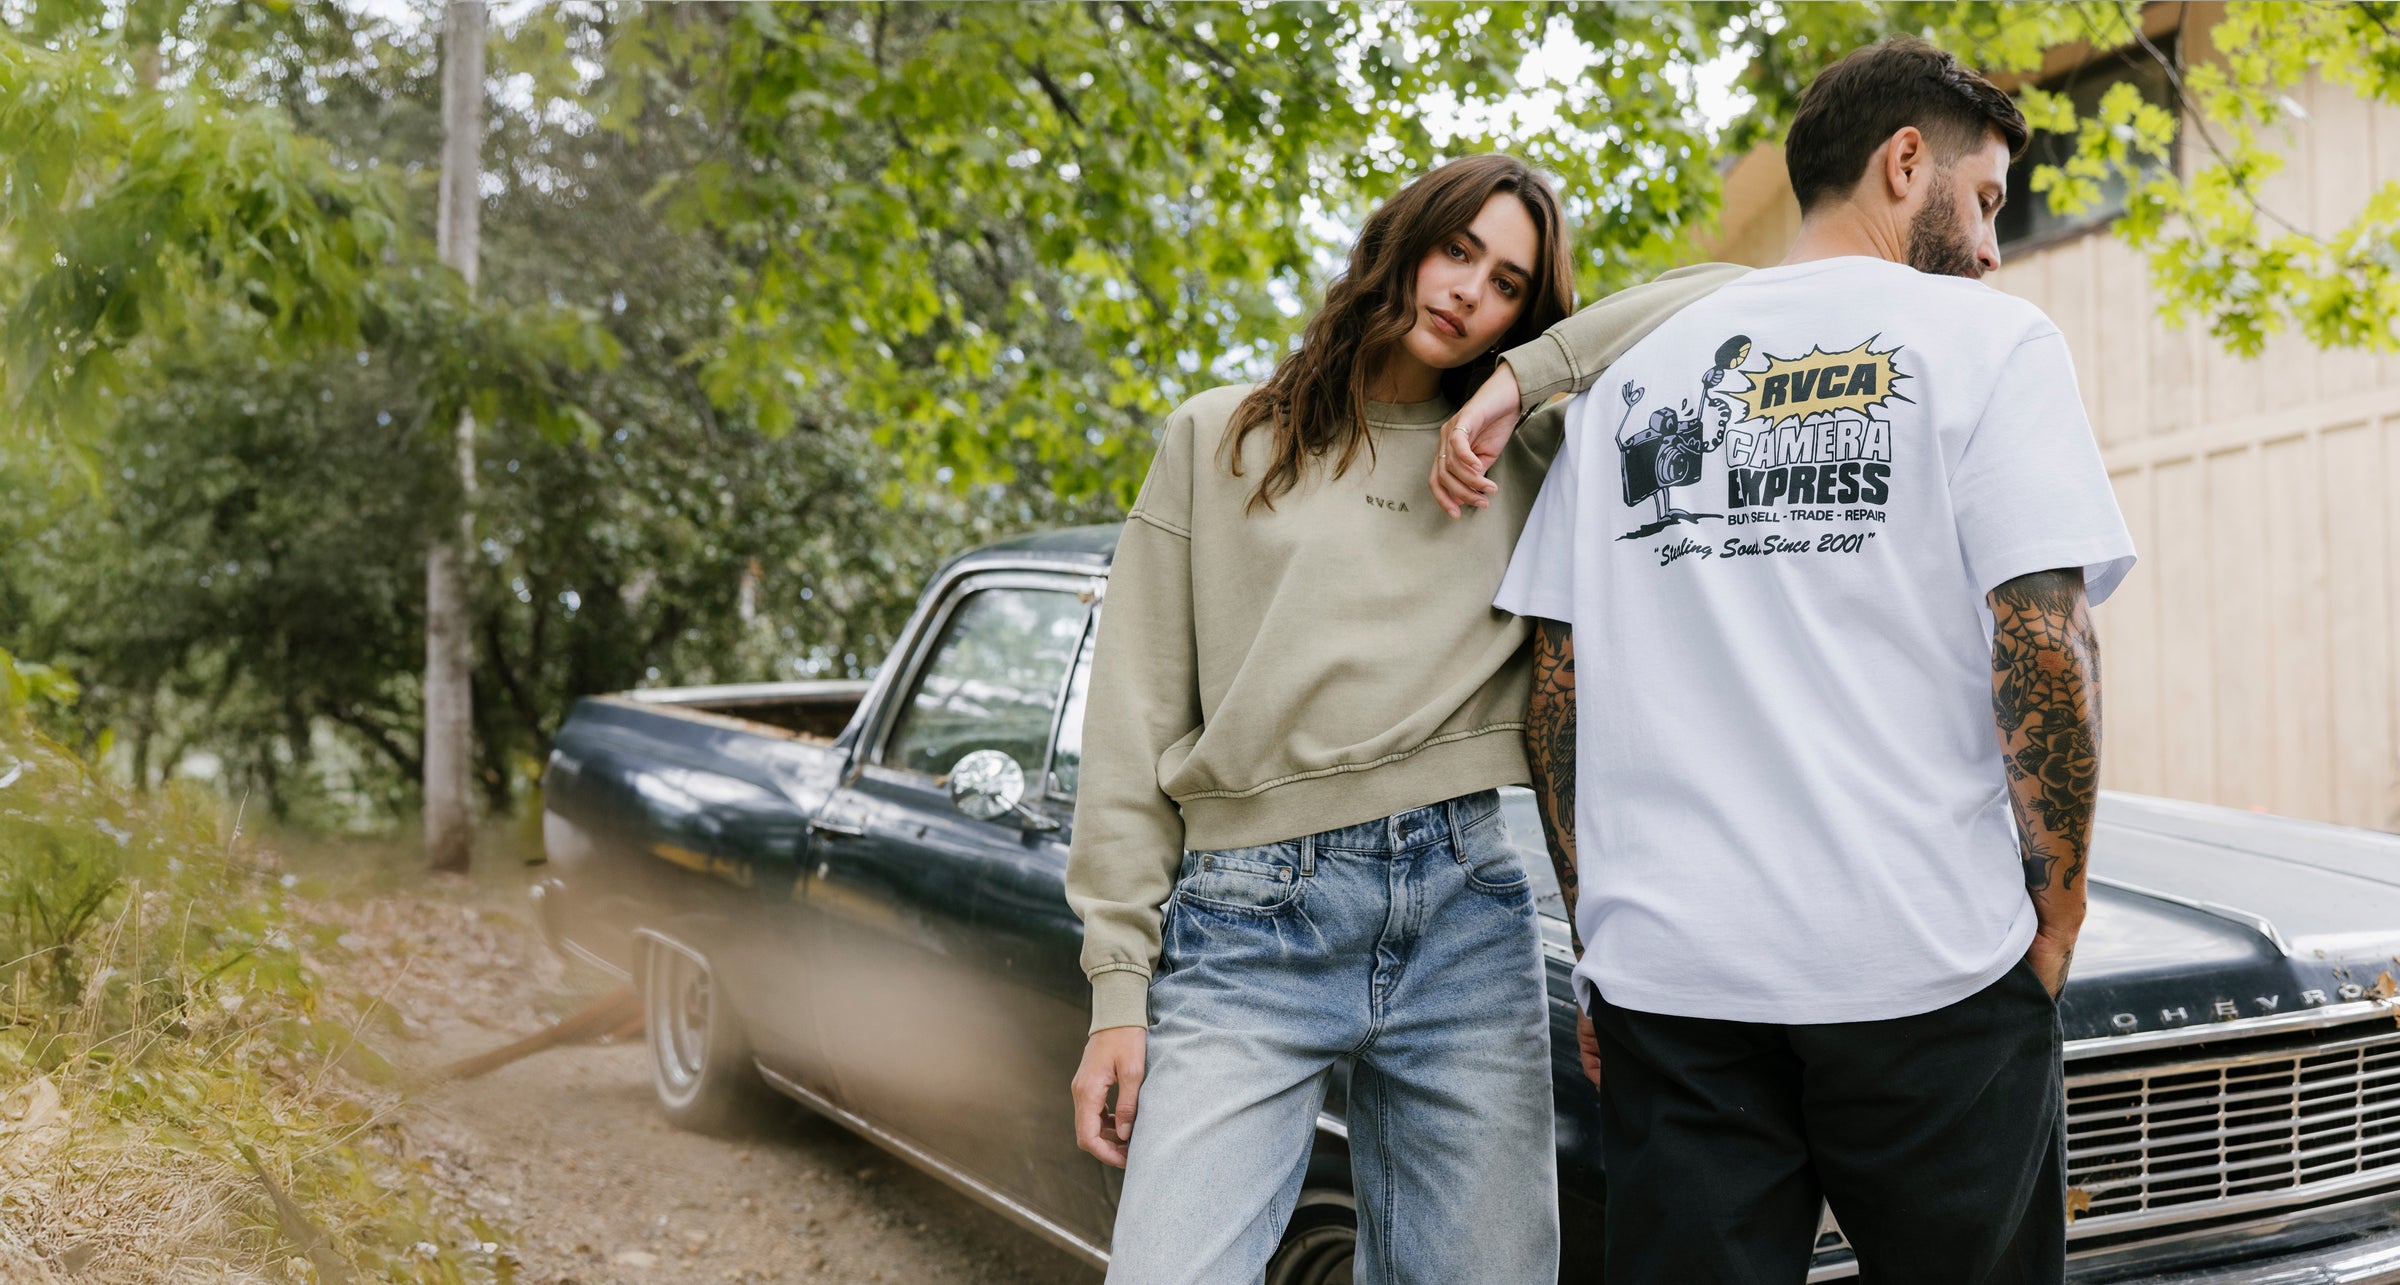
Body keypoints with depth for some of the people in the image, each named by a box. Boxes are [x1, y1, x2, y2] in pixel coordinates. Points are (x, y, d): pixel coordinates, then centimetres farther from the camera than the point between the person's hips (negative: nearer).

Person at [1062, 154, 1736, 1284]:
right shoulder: (1215, 439, 11)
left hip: (1464, 913, 2)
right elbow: (1135, 724, 6)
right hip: (1246, 932, -1)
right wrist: (1120, 989, 0)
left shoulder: (1524, 460, 13)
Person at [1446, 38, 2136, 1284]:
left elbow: (1560, 678, 10)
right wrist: (2058, 901, 2)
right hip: (1925, 959, -3)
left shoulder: (1633, 375, 13)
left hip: (1666, 965, 4)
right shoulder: (1986, 340, 1)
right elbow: (2044, 639, -9)